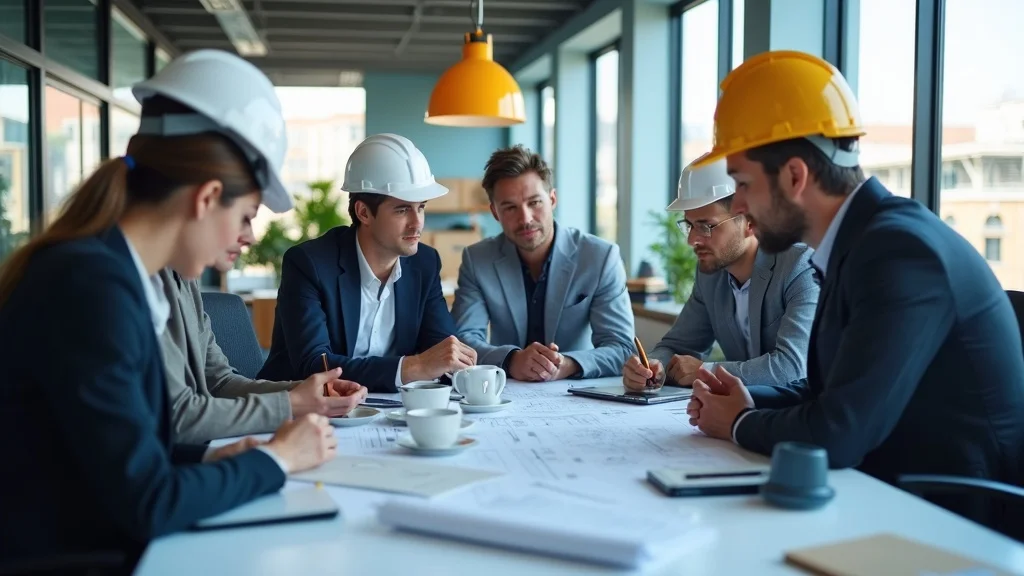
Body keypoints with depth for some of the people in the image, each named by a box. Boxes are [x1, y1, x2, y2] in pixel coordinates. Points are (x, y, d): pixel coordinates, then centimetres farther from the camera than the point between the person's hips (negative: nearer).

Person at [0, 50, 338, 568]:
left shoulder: (106, 272, 5)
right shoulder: (92, 284, -21)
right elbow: (147, 502, -20)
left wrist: (209, 459, -1)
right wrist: (274, 458, -9)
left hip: (93, 549, 8)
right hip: (60, 557, -8)